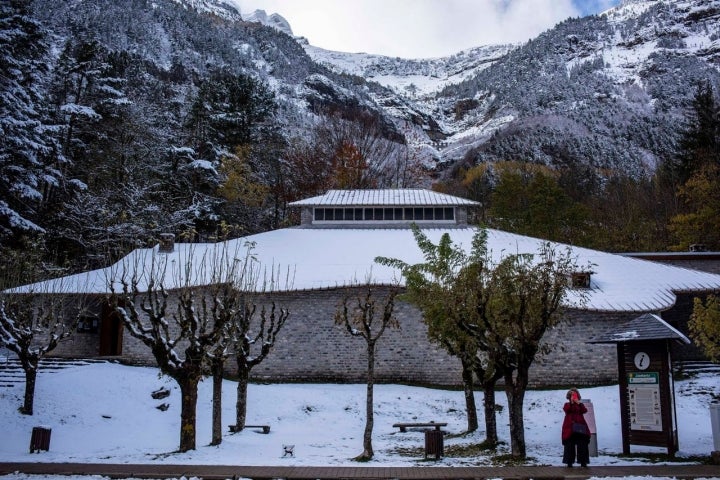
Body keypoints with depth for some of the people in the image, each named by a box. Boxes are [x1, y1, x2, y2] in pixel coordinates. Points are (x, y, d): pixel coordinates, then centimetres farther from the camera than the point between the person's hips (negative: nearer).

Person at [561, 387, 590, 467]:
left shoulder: (580, 404, 14)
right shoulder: (567, 404, 9)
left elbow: (584, 410, -6)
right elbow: (566, 409, -15)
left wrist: (579, 403, -18)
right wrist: (571, 402, -24)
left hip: (580, 427, 2)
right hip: (570, 428, -2)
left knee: (582, 445, 0)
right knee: (569, 445, -2)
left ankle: (583, 461, 5)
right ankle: (569, 461, 2)